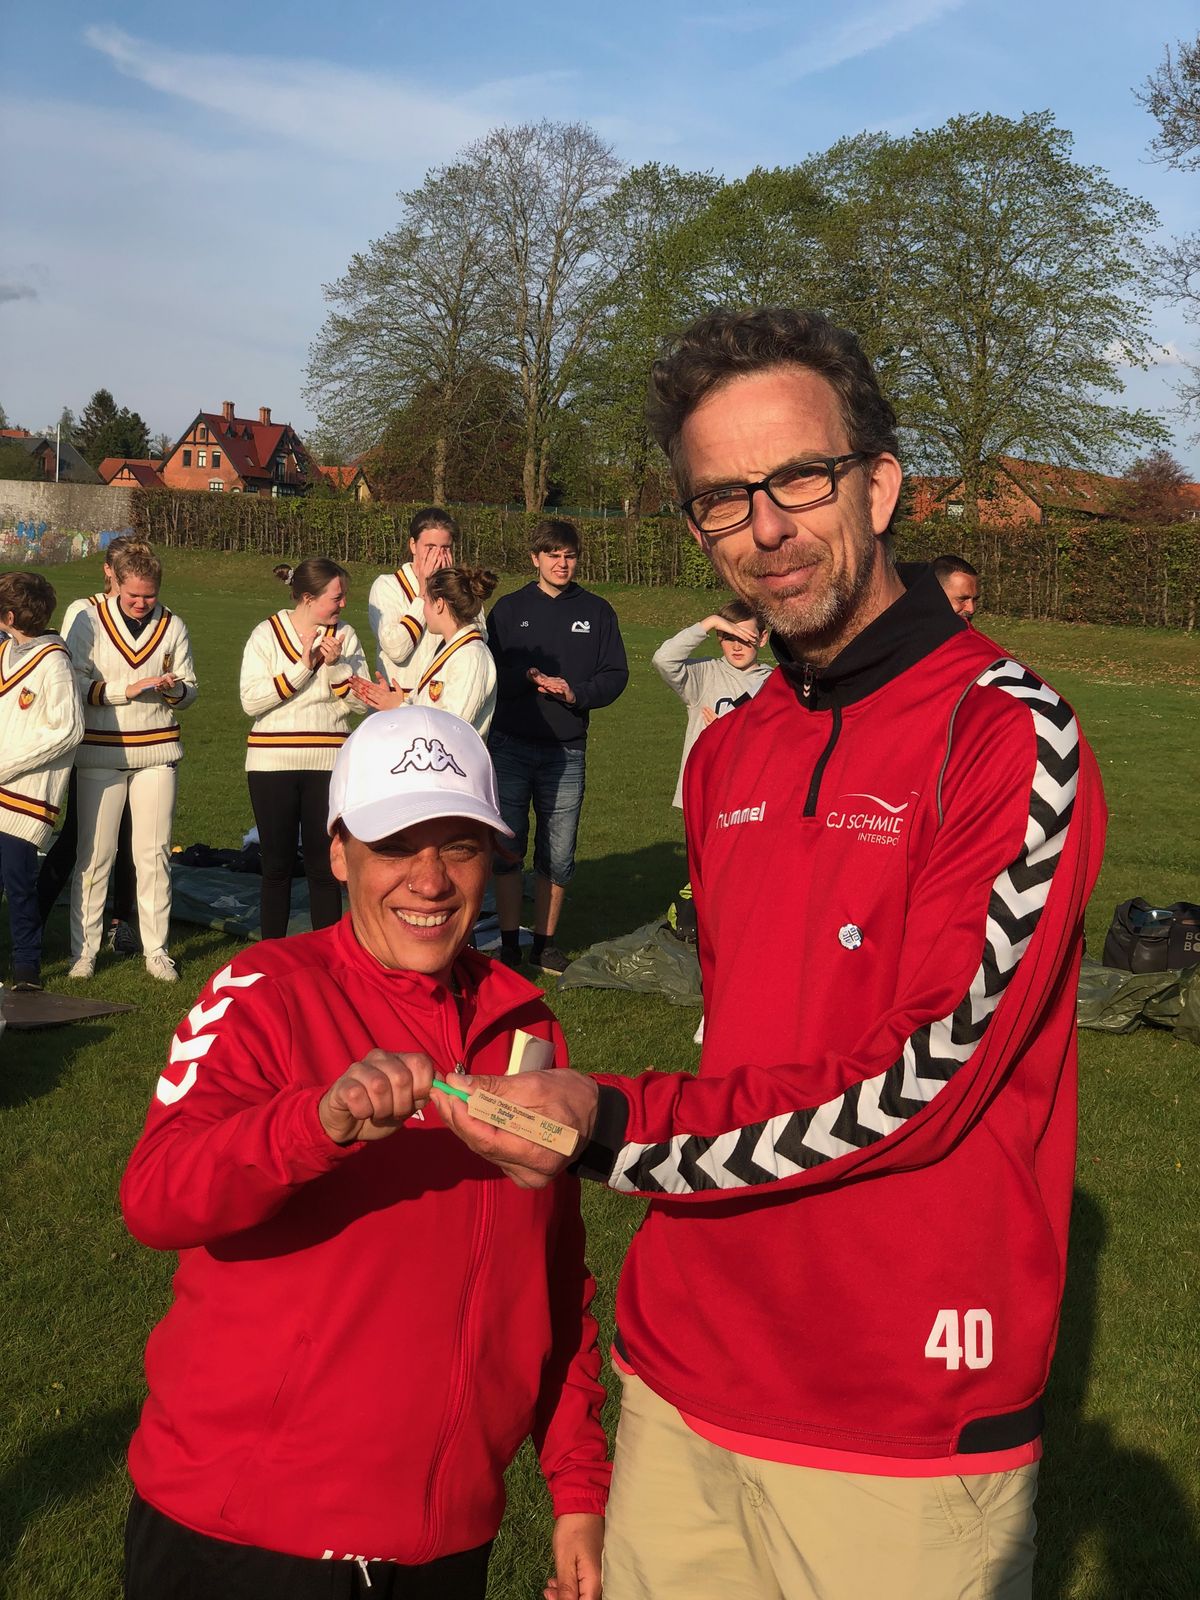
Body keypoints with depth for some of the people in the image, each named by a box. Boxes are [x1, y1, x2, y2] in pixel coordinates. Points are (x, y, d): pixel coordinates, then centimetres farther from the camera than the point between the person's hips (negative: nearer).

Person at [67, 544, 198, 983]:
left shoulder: (172, 626, 5)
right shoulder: (90, 621, -1)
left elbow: (189, 690, 9)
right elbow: (76, 684, -6)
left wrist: (174, 689, -13)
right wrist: (127, 690, -18)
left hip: (156, 750, 2)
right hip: (100, 752, -2)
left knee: (154, 853, 4)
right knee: (94, 854, 2)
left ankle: (156, 950, 13)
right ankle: (83, 950, 13)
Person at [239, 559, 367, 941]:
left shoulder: (344, 636, 4)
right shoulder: (267, 634, -2)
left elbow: (362, 701, 0)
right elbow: (251, 700, -12)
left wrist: (335, 665, -14)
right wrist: (303, 667, -15)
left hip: (328, 764, 1)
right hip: (272, 763, -1)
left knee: (324, 866, 3)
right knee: (277, 864, 7)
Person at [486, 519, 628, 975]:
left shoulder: (597, 611, 8)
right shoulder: (509, 608, 7)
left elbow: (615, 675, 5)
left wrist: (575, 692, -12)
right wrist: (528, 678, -16)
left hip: (566, 750, 1)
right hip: (510, 745, 0)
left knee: (558, 856, 5)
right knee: (507, 848, 2)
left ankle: (545, 942, 18)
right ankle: (508, 942, 13)